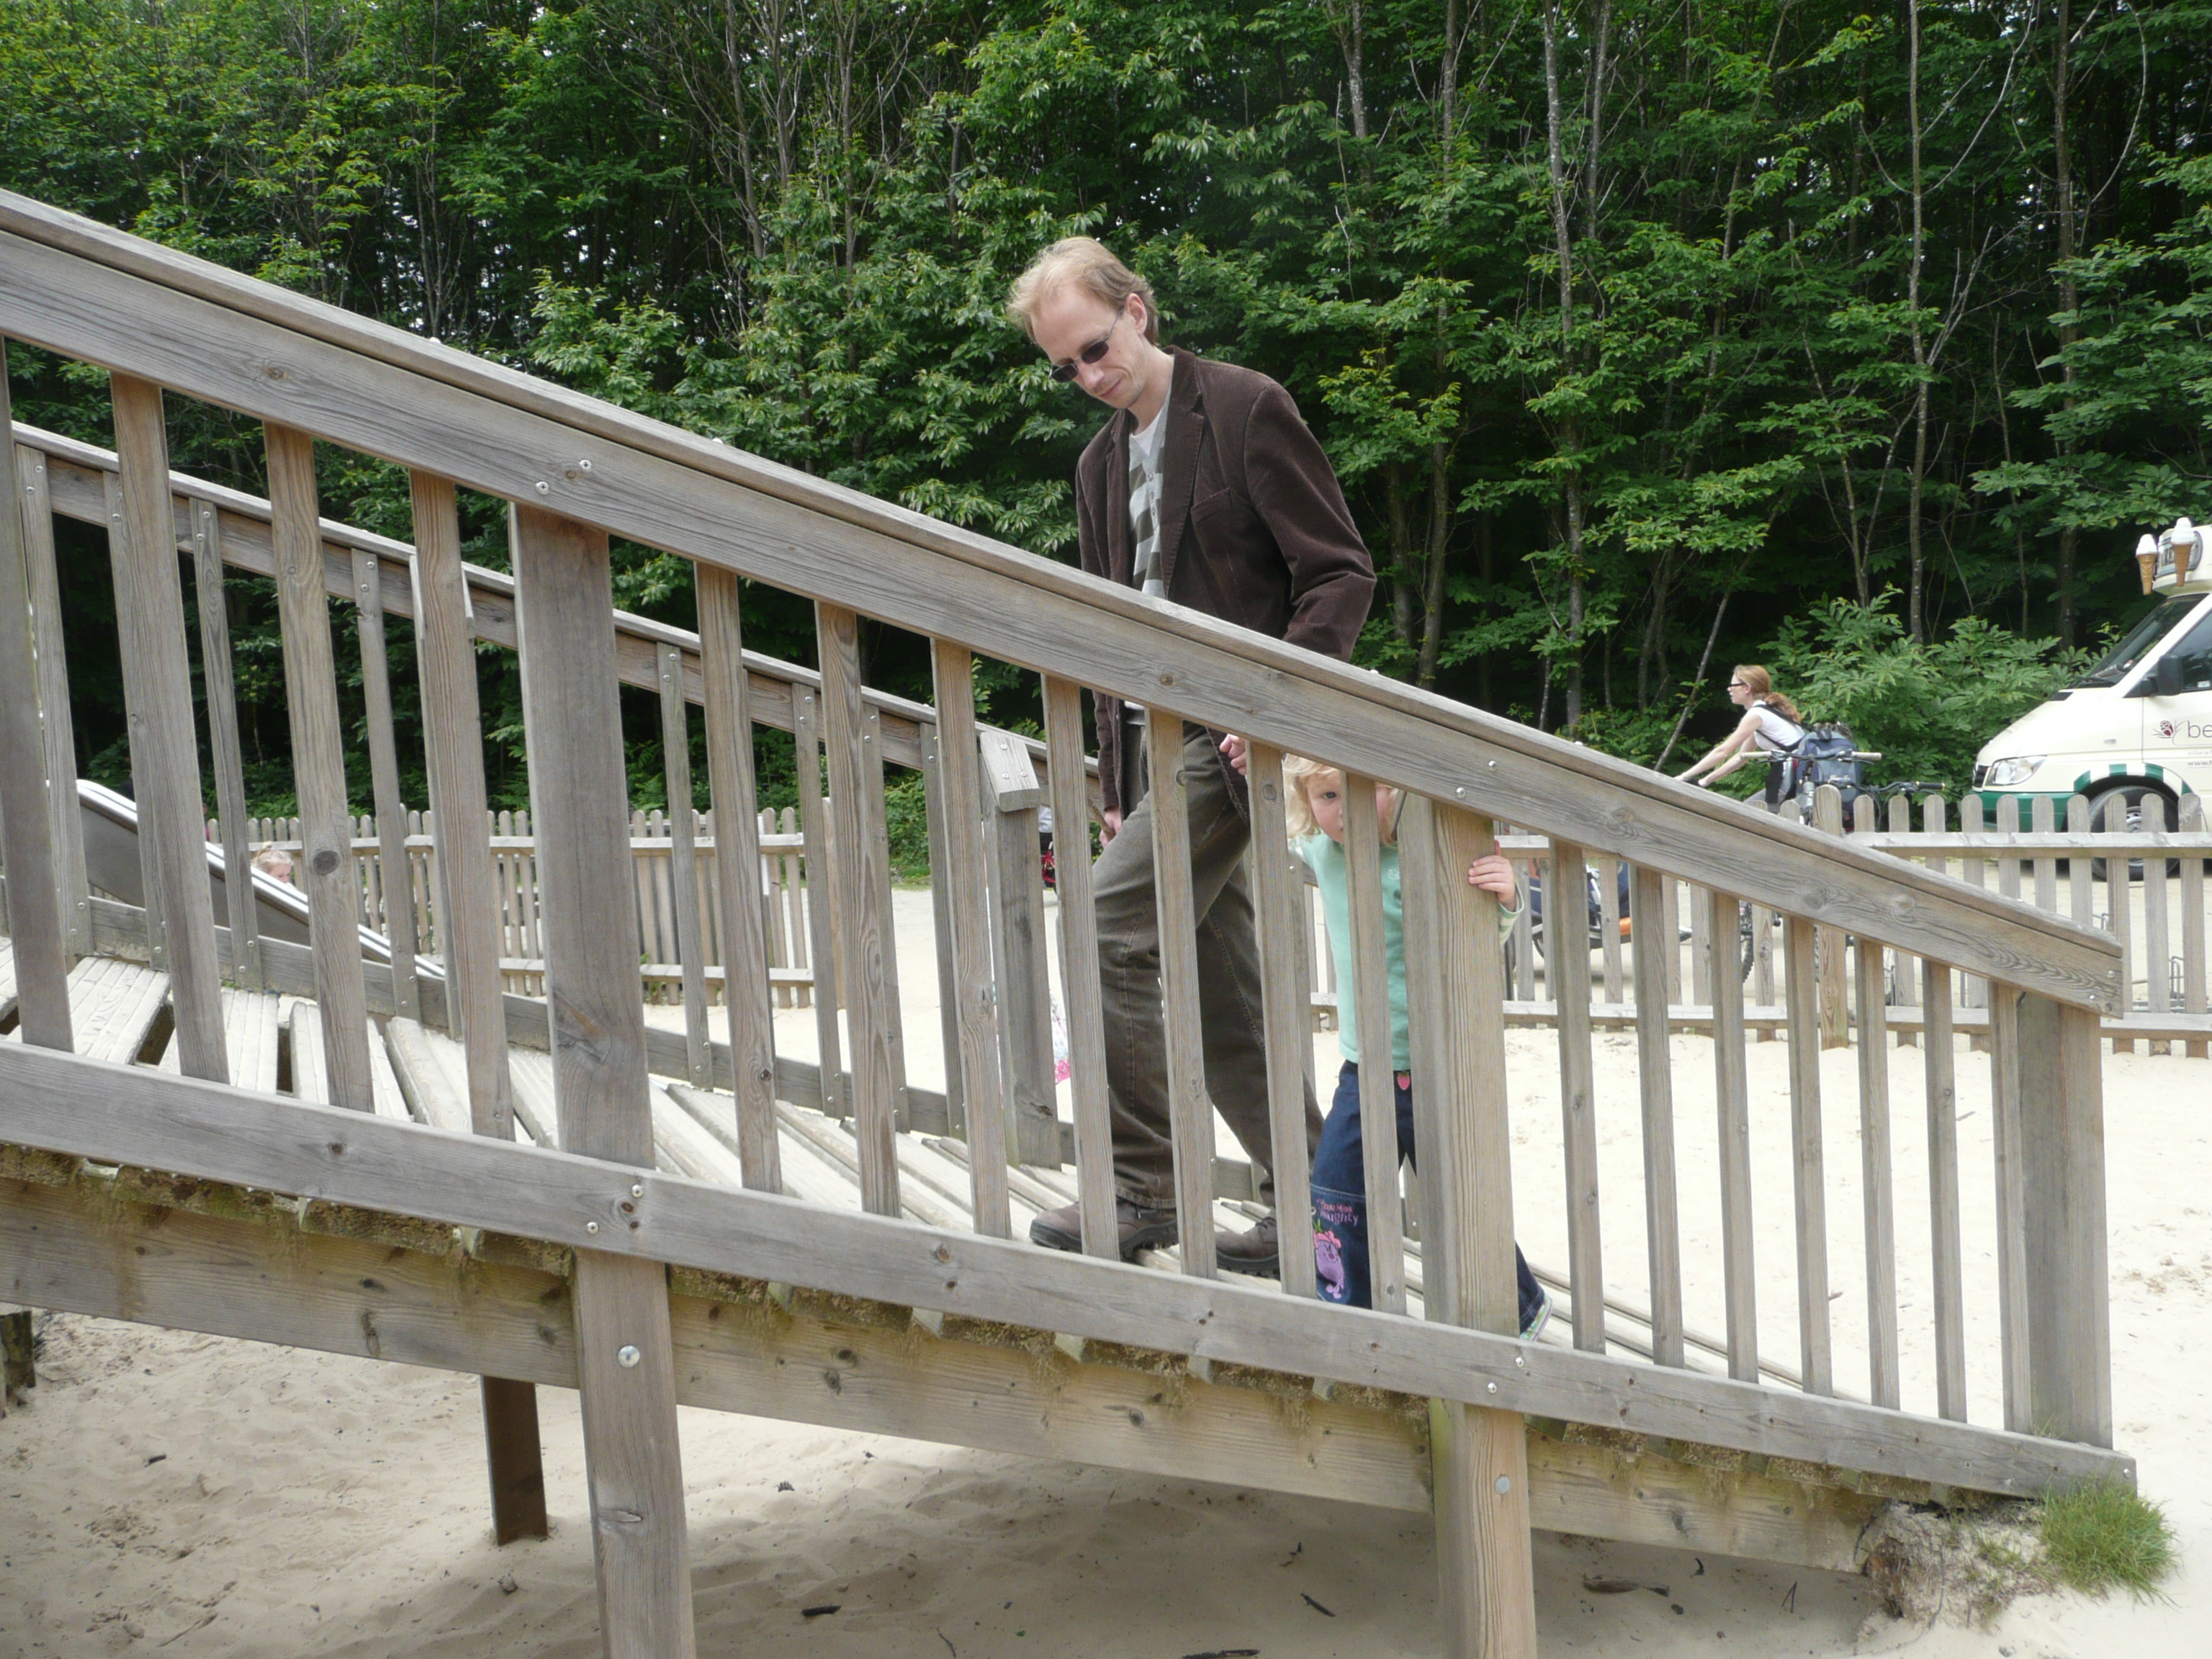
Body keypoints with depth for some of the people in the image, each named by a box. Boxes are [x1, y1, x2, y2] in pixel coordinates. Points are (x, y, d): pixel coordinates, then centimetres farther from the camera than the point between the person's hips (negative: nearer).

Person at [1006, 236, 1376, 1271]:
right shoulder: (1100, 465, 18)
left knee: (1115, 924, -18)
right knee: (1217, 982, 7)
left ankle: (1139, 1186, -7)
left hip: (1231, 730, -8)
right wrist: (1114, 777, 17)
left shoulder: (1246, 409, -4)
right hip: (1157, 741, 8)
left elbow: (1341, 573, -8)